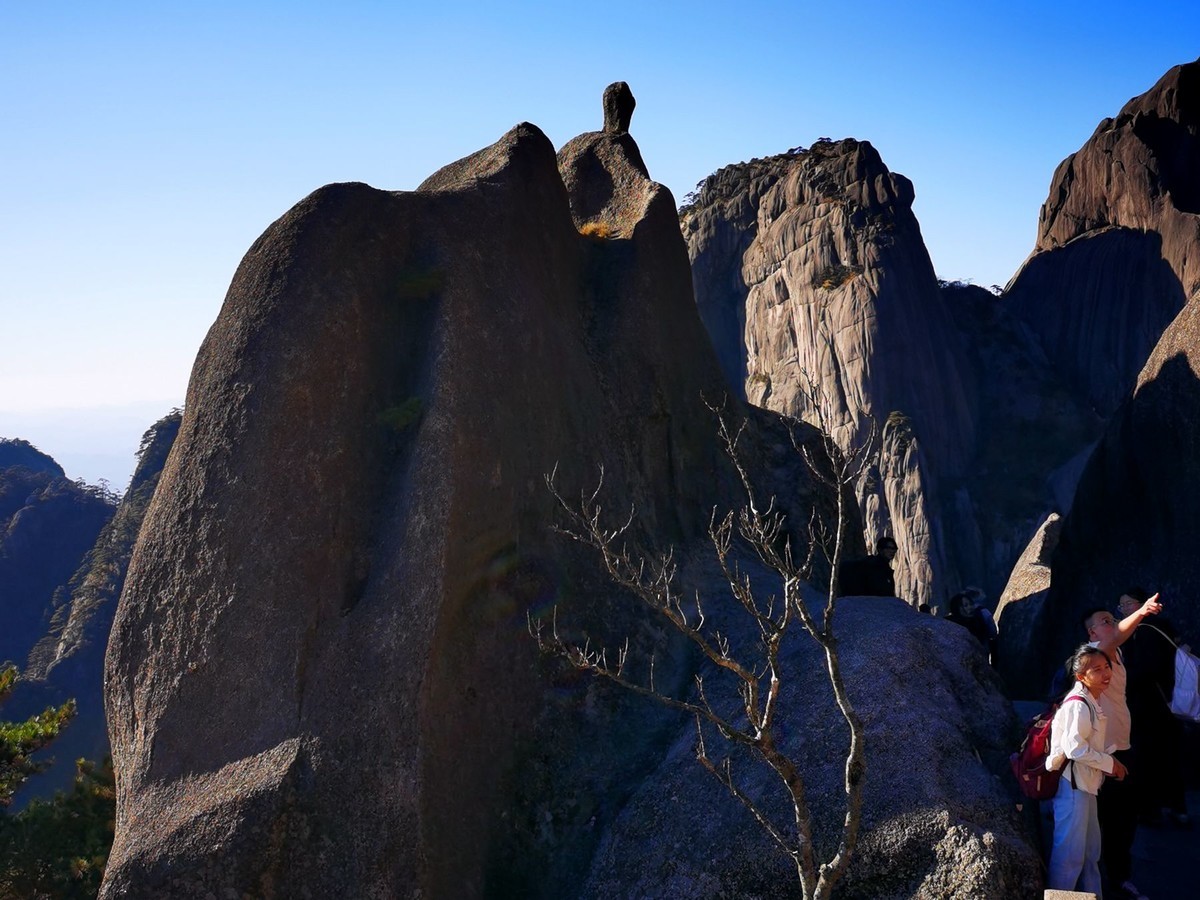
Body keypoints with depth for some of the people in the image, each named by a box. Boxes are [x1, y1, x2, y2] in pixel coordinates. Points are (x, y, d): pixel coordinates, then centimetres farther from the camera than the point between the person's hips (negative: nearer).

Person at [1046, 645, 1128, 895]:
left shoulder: (1092, 701, 13)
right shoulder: (1078, 704, -19)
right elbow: (1075, 747, -26)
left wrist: (1107, 760, 8)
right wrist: (1110, 763, -15)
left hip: (1086, 783, 11)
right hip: (1071, 784, -11)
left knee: (1091, 851, 20)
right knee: (1070, 853, -7)